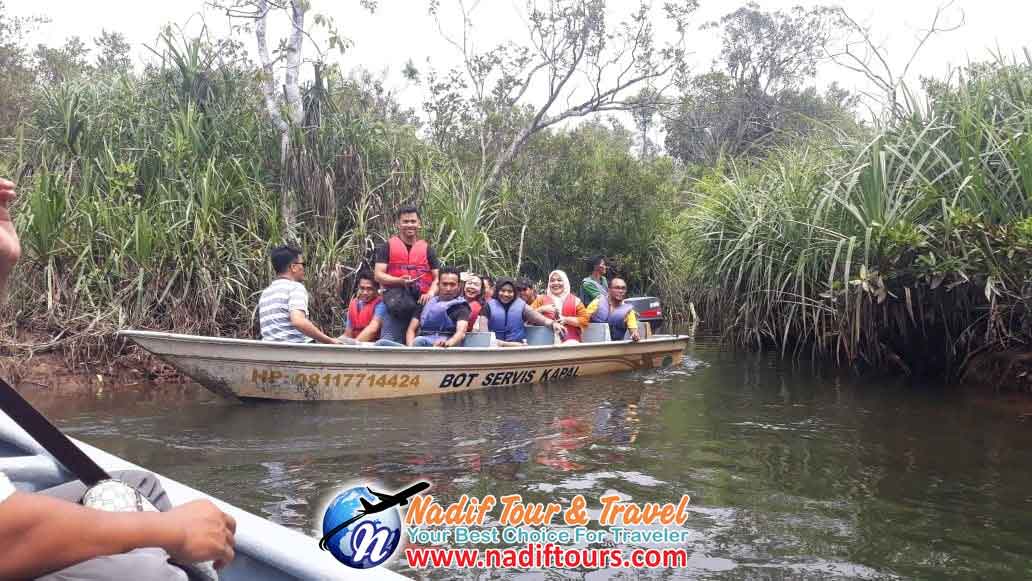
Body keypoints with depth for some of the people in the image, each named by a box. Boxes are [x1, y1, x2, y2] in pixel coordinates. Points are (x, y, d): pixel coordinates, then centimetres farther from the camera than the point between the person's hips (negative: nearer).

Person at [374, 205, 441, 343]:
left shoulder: (427, 249, 13)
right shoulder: (387, 246, 7)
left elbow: (437, 277, 9)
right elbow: (378, 275, 0)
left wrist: (431, 293, -12)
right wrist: (400, 281, -17)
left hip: (421, 303, 2)